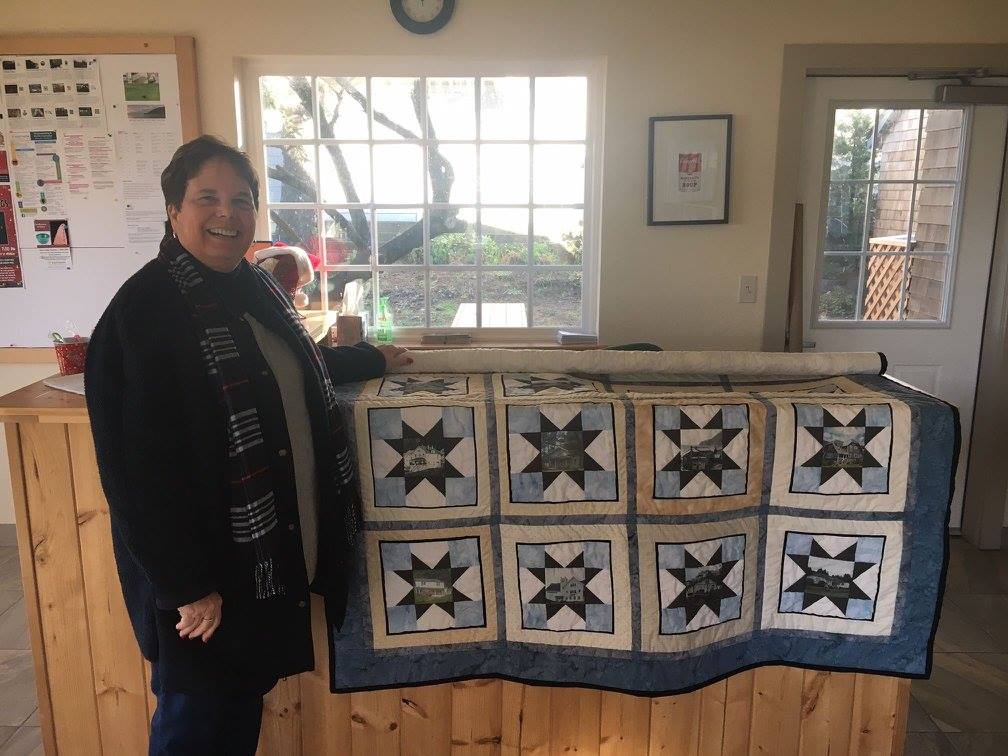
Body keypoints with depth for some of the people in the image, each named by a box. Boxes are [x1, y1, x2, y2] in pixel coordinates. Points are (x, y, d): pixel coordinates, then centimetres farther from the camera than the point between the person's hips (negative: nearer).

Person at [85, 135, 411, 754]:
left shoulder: (260, 289, 6)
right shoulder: (144, 311, -19)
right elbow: (140, 466, -21)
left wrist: (370, 359, 29)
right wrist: (186, 585, -20)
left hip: (276, 555, 7)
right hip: (202, 573, -7)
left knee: (245, 705, 22)